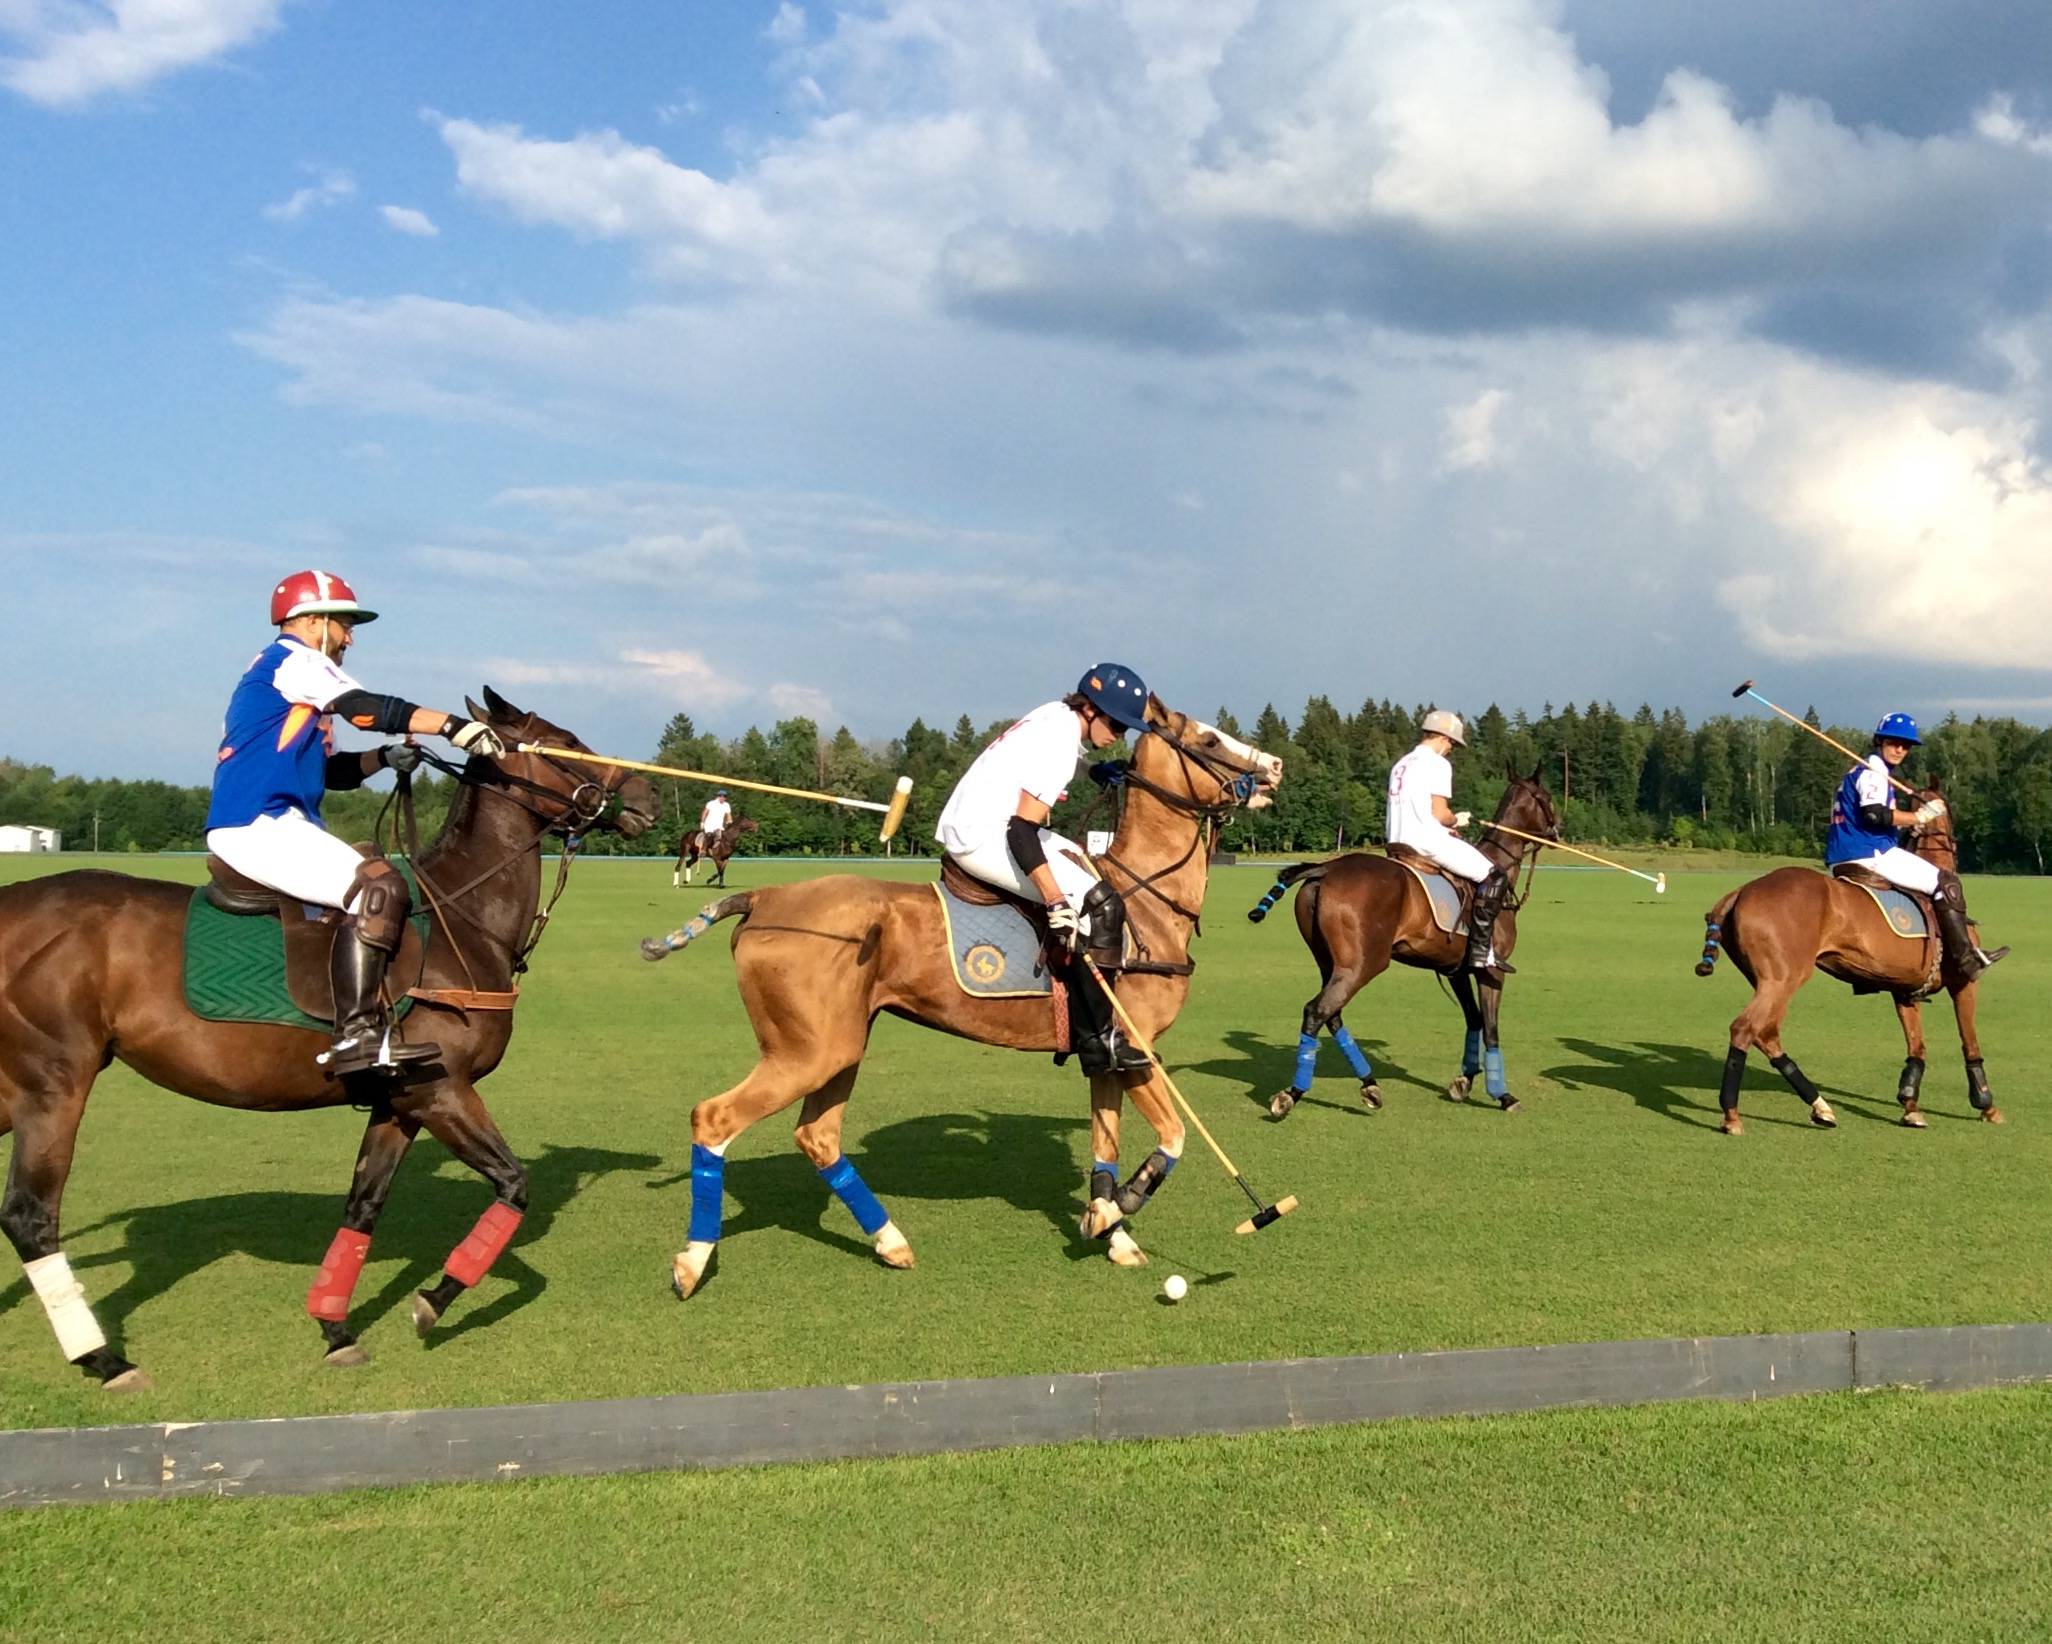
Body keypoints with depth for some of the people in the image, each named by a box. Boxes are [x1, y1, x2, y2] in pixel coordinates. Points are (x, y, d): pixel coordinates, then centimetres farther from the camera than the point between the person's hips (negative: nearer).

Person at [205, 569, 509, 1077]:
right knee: (379, 887, -23)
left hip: (248, 828, 11)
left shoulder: (295, 671, 27)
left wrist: (386, 757, 8)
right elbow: (362, 708, -20)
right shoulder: (294, 659, -3)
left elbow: (332, 770, 26)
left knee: (373, 884, 19)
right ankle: (356, 1036, -31)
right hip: (258, 826, -11)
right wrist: (454, 726, -26)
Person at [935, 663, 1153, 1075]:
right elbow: (1022, 832, -26)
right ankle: (1096, 1040, -13)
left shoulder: (1057, 715, 9)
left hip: (963, 823, 11)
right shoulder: (1059, 746, -19)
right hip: (983, 839, -11)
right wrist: (1057, 902, -28)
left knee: (1081, 863, 22)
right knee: (1099, 905, -15)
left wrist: (1098, 770, 21)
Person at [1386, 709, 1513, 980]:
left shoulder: (1400, 765, 20)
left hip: (1399, 843, 10)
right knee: (1494, 877, -5)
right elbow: (1439, 813, -15)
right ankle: (1481, 952, -13)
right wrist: (1457, 819, 5)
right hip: (1429, 841, -10)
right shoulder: (1438, 764, -7)